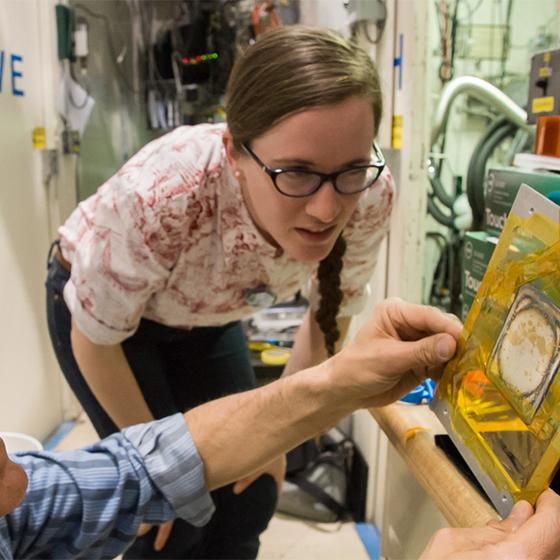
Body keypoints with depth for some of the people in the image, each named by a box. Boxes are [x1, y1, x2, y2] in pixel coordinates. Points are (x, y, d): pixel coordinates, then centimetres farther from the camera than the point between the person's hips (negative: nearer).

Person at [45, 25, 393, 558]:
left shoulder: (368, 195, -29)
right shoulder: (160, 196, -41)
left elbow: (332, 314, -9)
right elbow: (96, 337, -22)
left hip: (208, 312, 3)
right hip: (97, 300, -3)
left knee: (250, 498, 5)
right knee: (174, 513, -3)